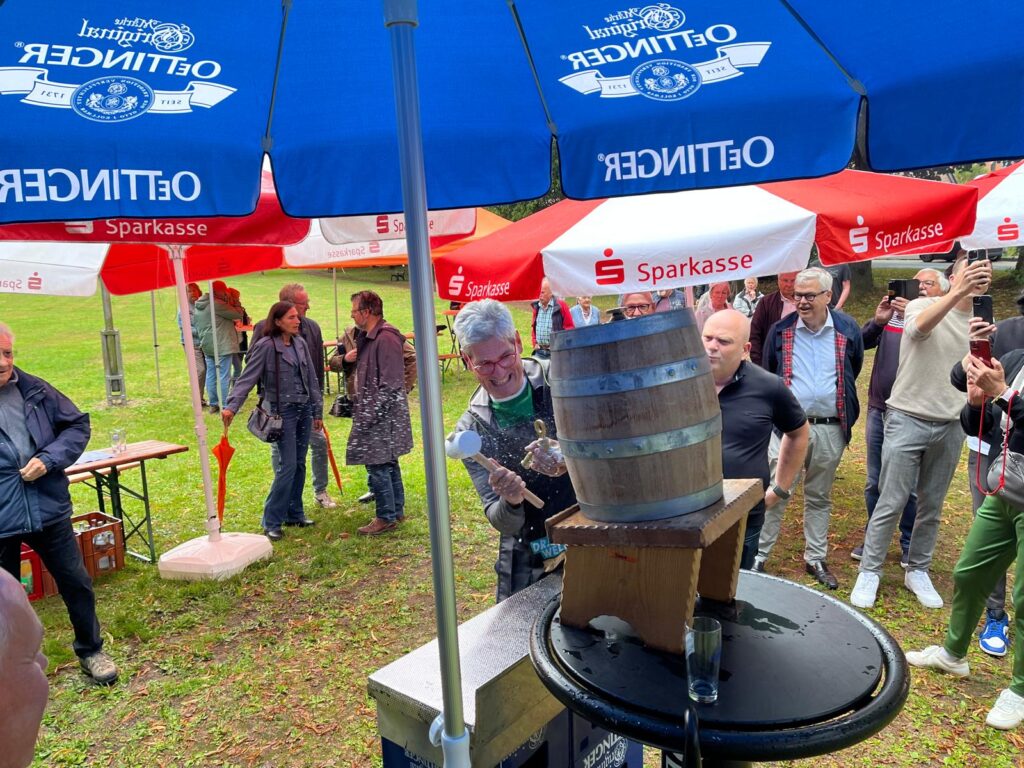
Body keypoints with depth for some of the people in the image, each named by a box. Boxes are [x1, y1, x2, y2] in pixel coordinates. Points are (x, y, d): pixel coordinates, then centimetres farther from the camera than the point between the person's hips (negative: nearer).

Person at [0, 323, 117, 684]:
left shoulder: (34, 390, -2)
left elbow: (78, 425, 4)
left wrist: (48, 459, -11)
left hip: (49, 510, 2)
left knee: (76, 583, 13)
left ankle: (90, 650, 33)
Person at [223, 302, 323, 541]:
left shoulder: (300, 343, 7)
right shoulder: (265, 346, -12)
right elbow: (247, 378, -16)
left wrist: (317, 411, 15)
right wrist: (232, 406, -28)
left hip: (304, 409, 6)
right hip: (282, 411, -6)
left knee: (299, 464, 12)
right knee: (287, 465, -8)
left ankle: (294, 513, 25)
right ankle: (271, 522, 3)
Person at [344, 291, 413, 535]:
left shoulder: (386, 338, -18)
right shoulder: (366, 336, 12)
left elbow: (390, 385, -22)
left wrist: (370, 415, -21)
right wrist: (347, 358, 7)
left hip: (384, 414, -10)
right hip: (373, 412, 10)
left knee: (377, 465, -4)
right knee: (388, 463, 16)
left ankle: (386, 517, 6)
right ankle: (397, 510, 27)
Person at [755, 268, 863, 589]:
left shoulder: (847, 329, 0)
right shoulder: (781, 330, -2)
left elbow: (855, 370, 16)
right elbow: (767, 374, 10)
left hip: (831, 429, 2)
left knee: (819, 498, 15)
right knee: (775, 493, -1)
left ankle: (816, 559, 27)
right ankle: (758, 556, 10)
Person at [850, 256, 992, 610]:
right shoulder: (921, 306, -5)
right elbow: (919, 327, -29)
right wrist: (958, 293, -42)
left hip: (950, 426, 4)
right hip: (908, 418, -4)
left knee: (932, 506, 12)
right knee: (891, 503, -1)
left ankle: (917, 571, 28)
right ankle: (869, 571, 12)